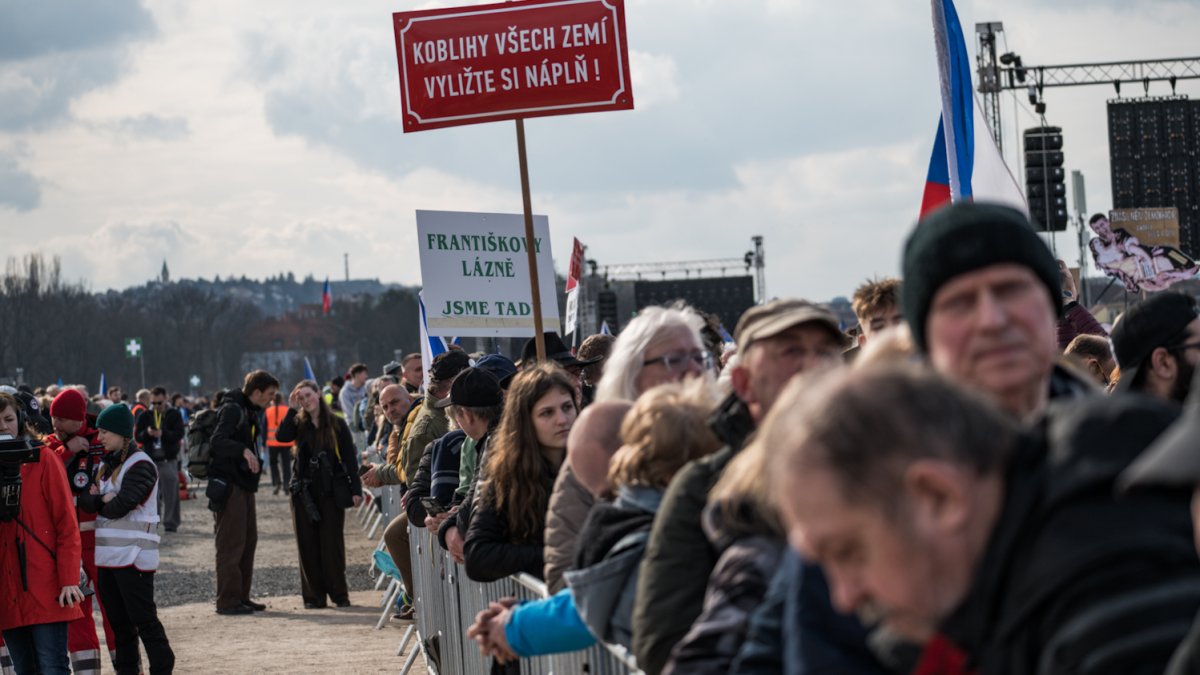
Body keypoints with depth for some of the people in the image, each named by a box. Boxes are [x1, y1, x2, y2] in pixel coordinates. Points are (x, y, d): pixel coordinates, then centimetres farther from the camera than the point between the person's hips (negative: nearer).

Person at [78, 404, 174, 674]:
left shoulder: (140, 465, -11)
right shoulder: (106, 464, 15)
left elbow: (118, 507, -18)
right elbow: (83, 498, 5)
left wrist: (95, 500, 0)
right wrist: (102, 499, -13)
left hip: (133, 556, -8)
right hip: (107, 556, 8)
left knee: (144, 620, -7)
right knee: (119, 622, 12)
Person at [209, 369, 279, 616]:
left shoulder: (253, 411, 17)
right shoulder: (232, 409, -14)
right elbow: (218, 441, -27)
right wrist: (244, 450, -40)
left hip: (244, 484, 10)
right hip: (228, 484, -10)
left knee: (248, 541, 12)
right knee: (231, 544, -8)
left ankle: (242, 597, 19)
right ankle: (227, 600, -5)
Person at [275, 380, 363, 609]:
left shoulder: (337, 424, 1)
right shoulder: (299, 424, 7)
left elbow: (349, 458, 0)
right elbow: (281, 436, -14)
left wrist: (355, 489, -6)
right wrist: (292, 409, -10)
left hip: (331, 491, -2)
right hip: (304, 491, 2)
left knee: (332, 542, -3)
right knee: (308, 544, 2)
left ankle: (339, 594, 4)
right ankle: (313, 596, 5)